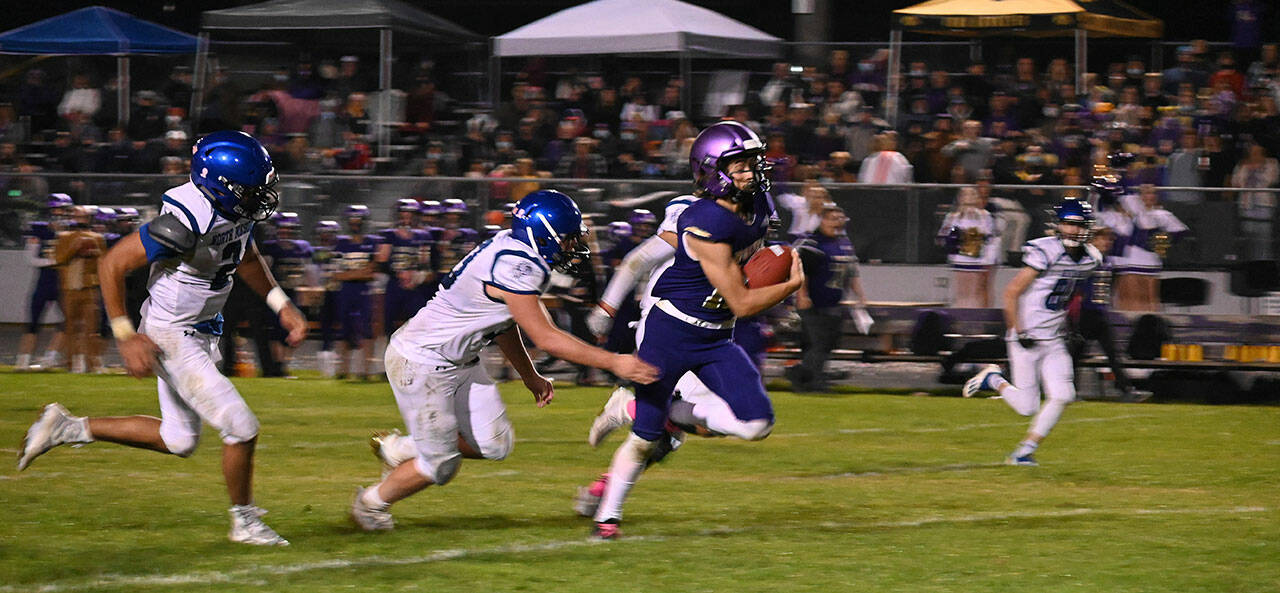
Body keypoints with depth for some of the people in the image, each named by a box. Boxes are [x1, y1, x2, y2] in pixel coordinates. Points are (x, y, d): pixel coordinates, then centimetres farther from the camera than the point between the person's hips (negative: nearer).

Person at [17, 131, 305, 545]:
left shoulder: (238, 209, -7)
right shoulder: (185, 223, -32)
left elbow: (244, 256, 17)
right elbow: (112, 265, -24)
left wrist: (282, 305, 9)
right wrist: (126, 338, -21)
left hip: (201, 332, 9)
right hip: (171, 337, -9)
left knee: (178, 441, 20)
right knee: (241, 429, -5)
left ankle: (68, 428, 29)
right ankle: (245, 523, 17)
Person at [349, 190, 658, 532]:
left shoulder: (517, 254, 2)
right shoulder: (515, 268, -28)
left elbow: (504, 323, 17)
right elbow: (546, 338, -26)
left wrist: (529, 376, 21)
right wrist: (614, 363, -23)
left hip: (459, 362, 10)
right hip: (422, 365, -10)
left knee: (495, 445, 7)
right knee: (440, 466, 1)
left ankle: (405, 450, 25)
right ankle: (373, 502, 26)